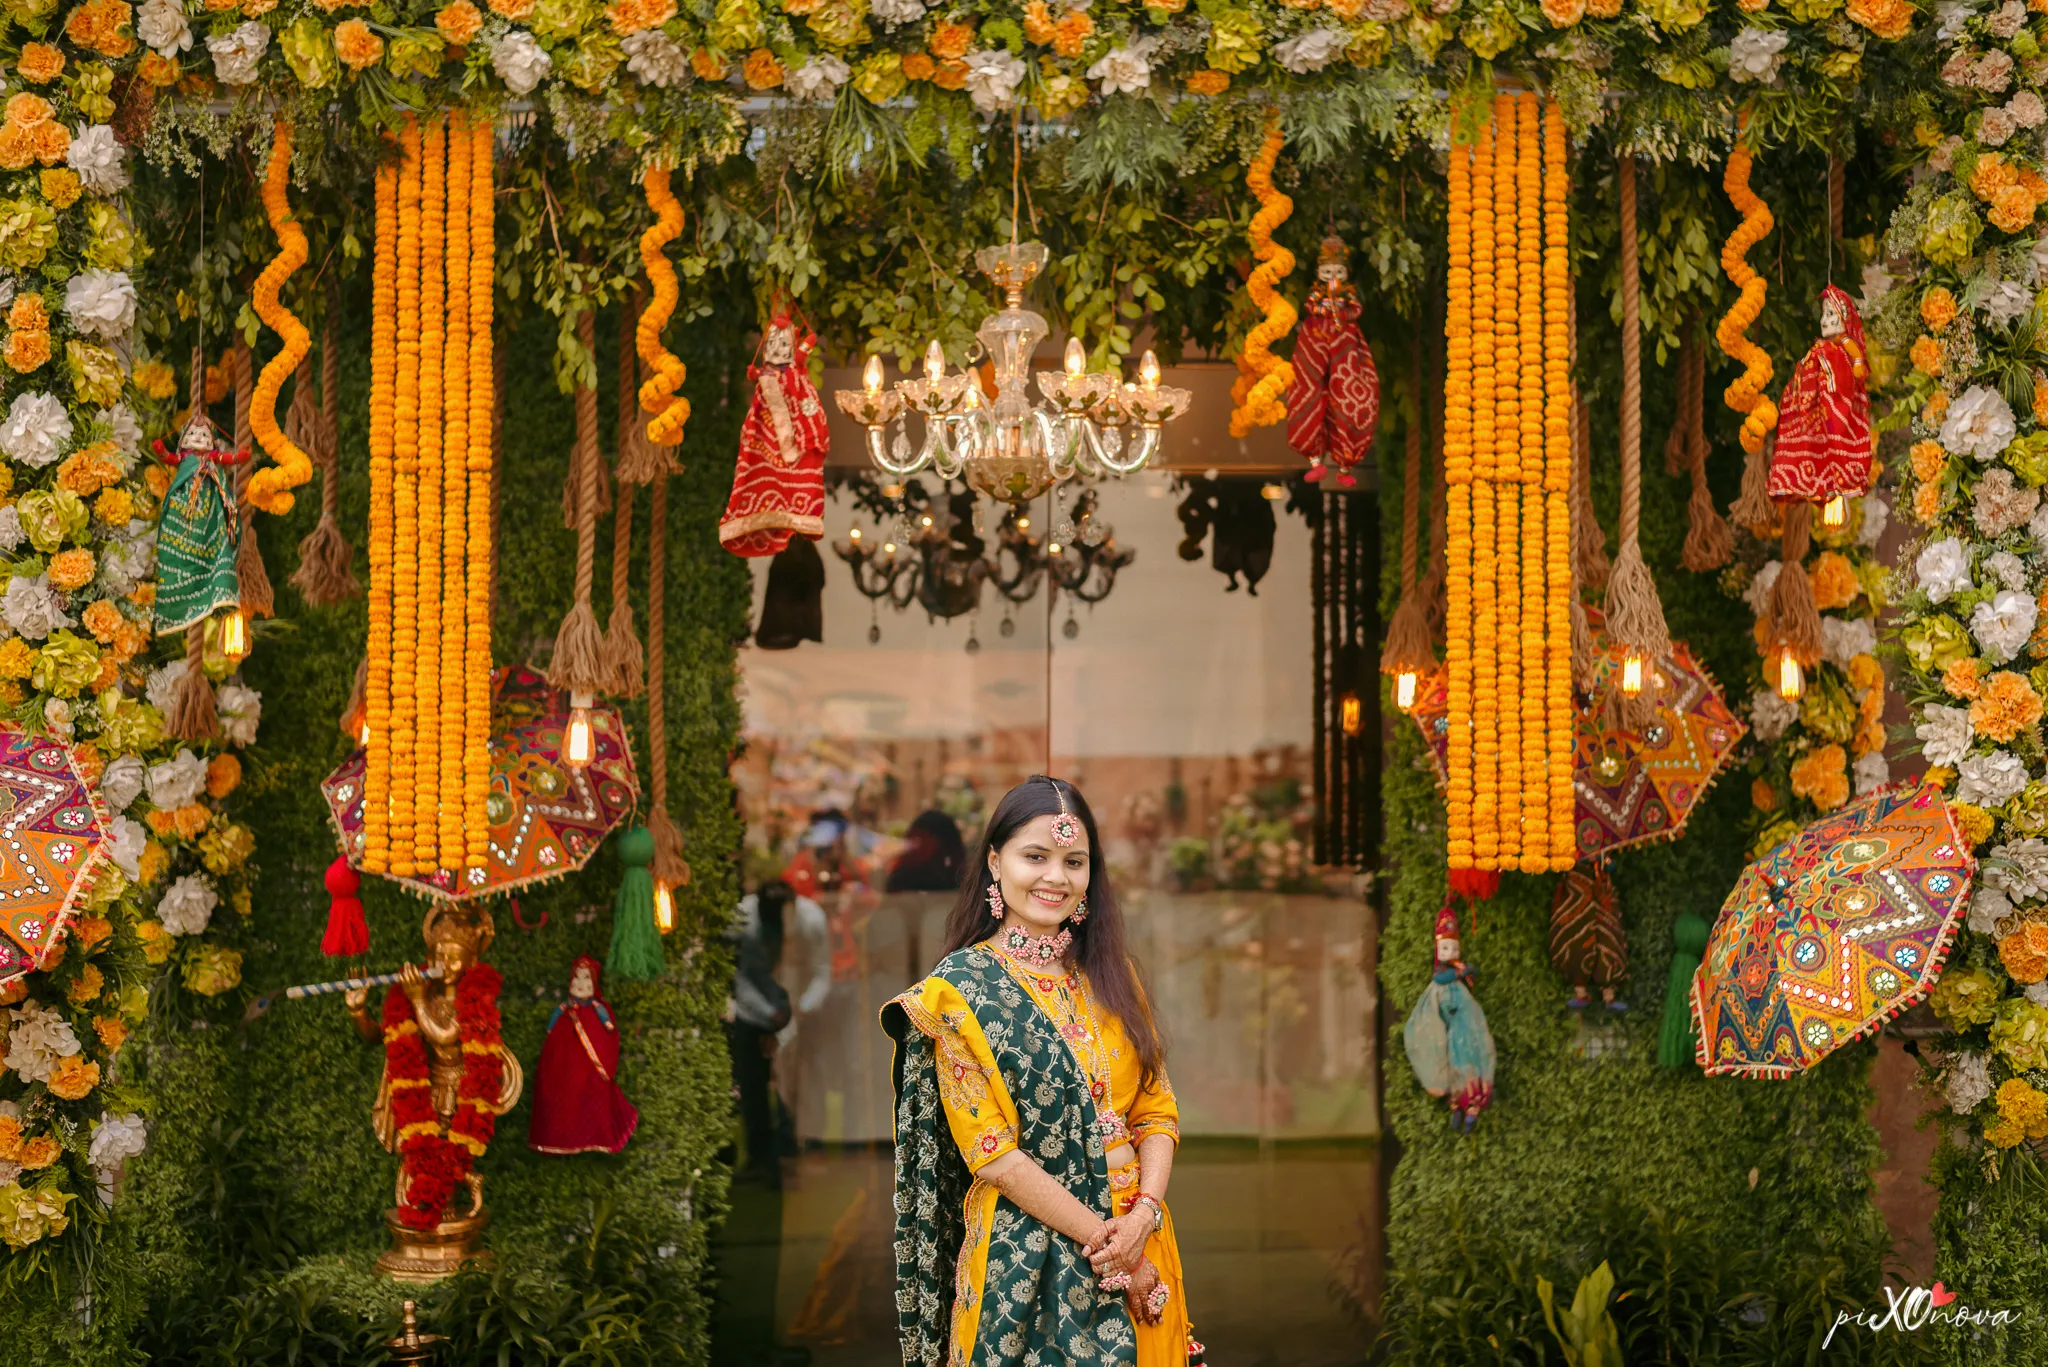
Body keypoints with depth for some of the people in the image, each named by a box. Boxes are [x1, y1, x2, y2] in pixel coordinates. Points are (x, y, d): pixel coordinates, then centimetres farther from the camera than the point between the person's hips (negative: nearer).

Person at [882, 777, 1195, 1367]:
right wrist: (1105, 1240, -17)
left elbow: (1157, 1110, 4)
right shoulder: (961, 987, -8)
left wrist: (1143, 1216, -13)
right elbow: (993, 1153, -14)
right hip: (1026, 1262, -5)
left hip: (1141, 1241, 5)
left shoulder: (1109, 975, 7)